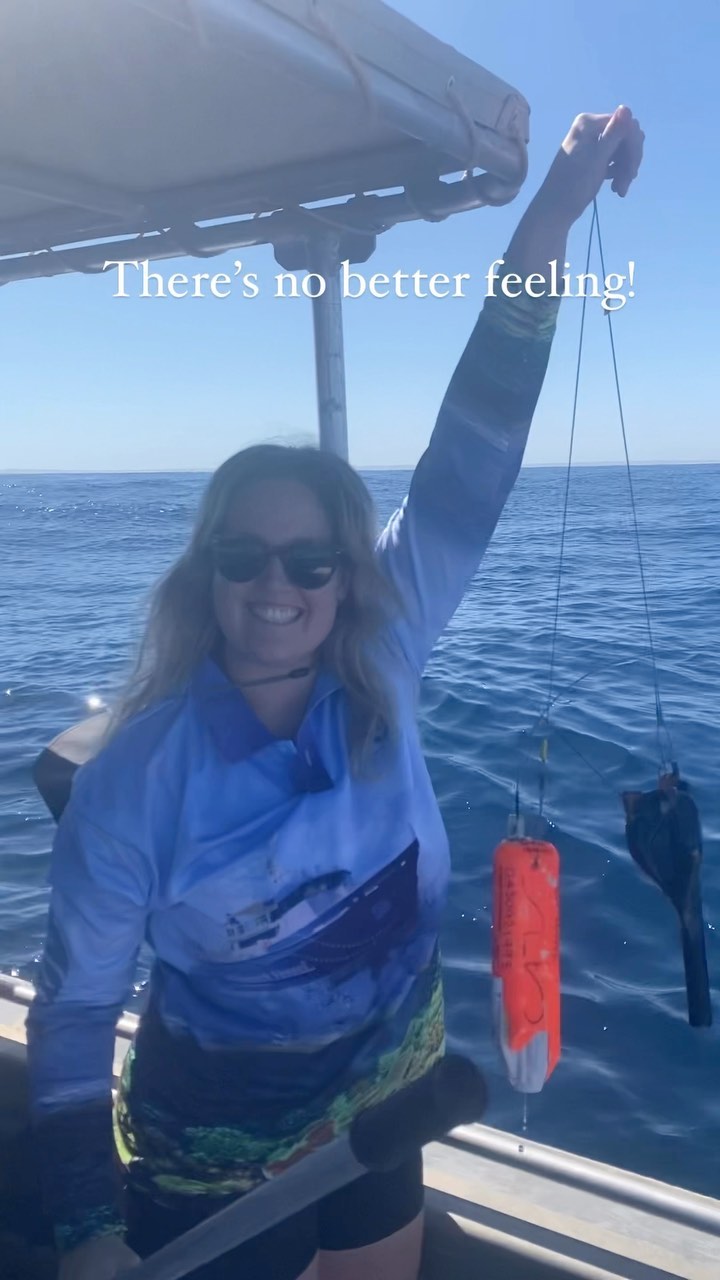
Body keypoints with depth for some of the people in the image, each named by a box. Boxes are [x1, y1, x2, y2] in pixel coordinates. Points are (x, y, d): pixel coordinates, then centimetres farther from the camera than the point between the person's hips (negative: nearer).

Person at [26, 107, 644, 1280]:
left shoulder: (377, 678, -16)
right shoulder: (136, 778, -25)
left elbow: (467, 471, -24)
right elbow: (72, 1013, -15)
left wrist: (551, 216, -29)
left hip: (382, 1123, 4)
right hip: (215, 1171, -3)